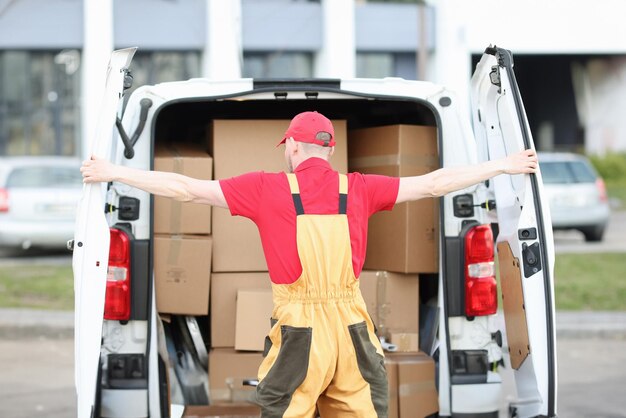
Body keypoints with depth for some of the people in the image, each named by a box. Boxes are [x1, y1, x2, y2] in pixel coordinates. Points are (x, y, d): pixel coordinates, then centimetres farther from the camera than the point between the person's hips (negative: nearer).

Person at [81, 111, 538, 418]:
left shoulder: (268, 188, 1)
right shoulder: (359, 189, 7)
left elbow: (187, 189, 4)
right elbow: (434, 184, 14)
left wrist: (113, 172, 14)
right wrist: (504, 166, 26)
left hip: (299, 331, -2)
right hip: (353, 326, 2)